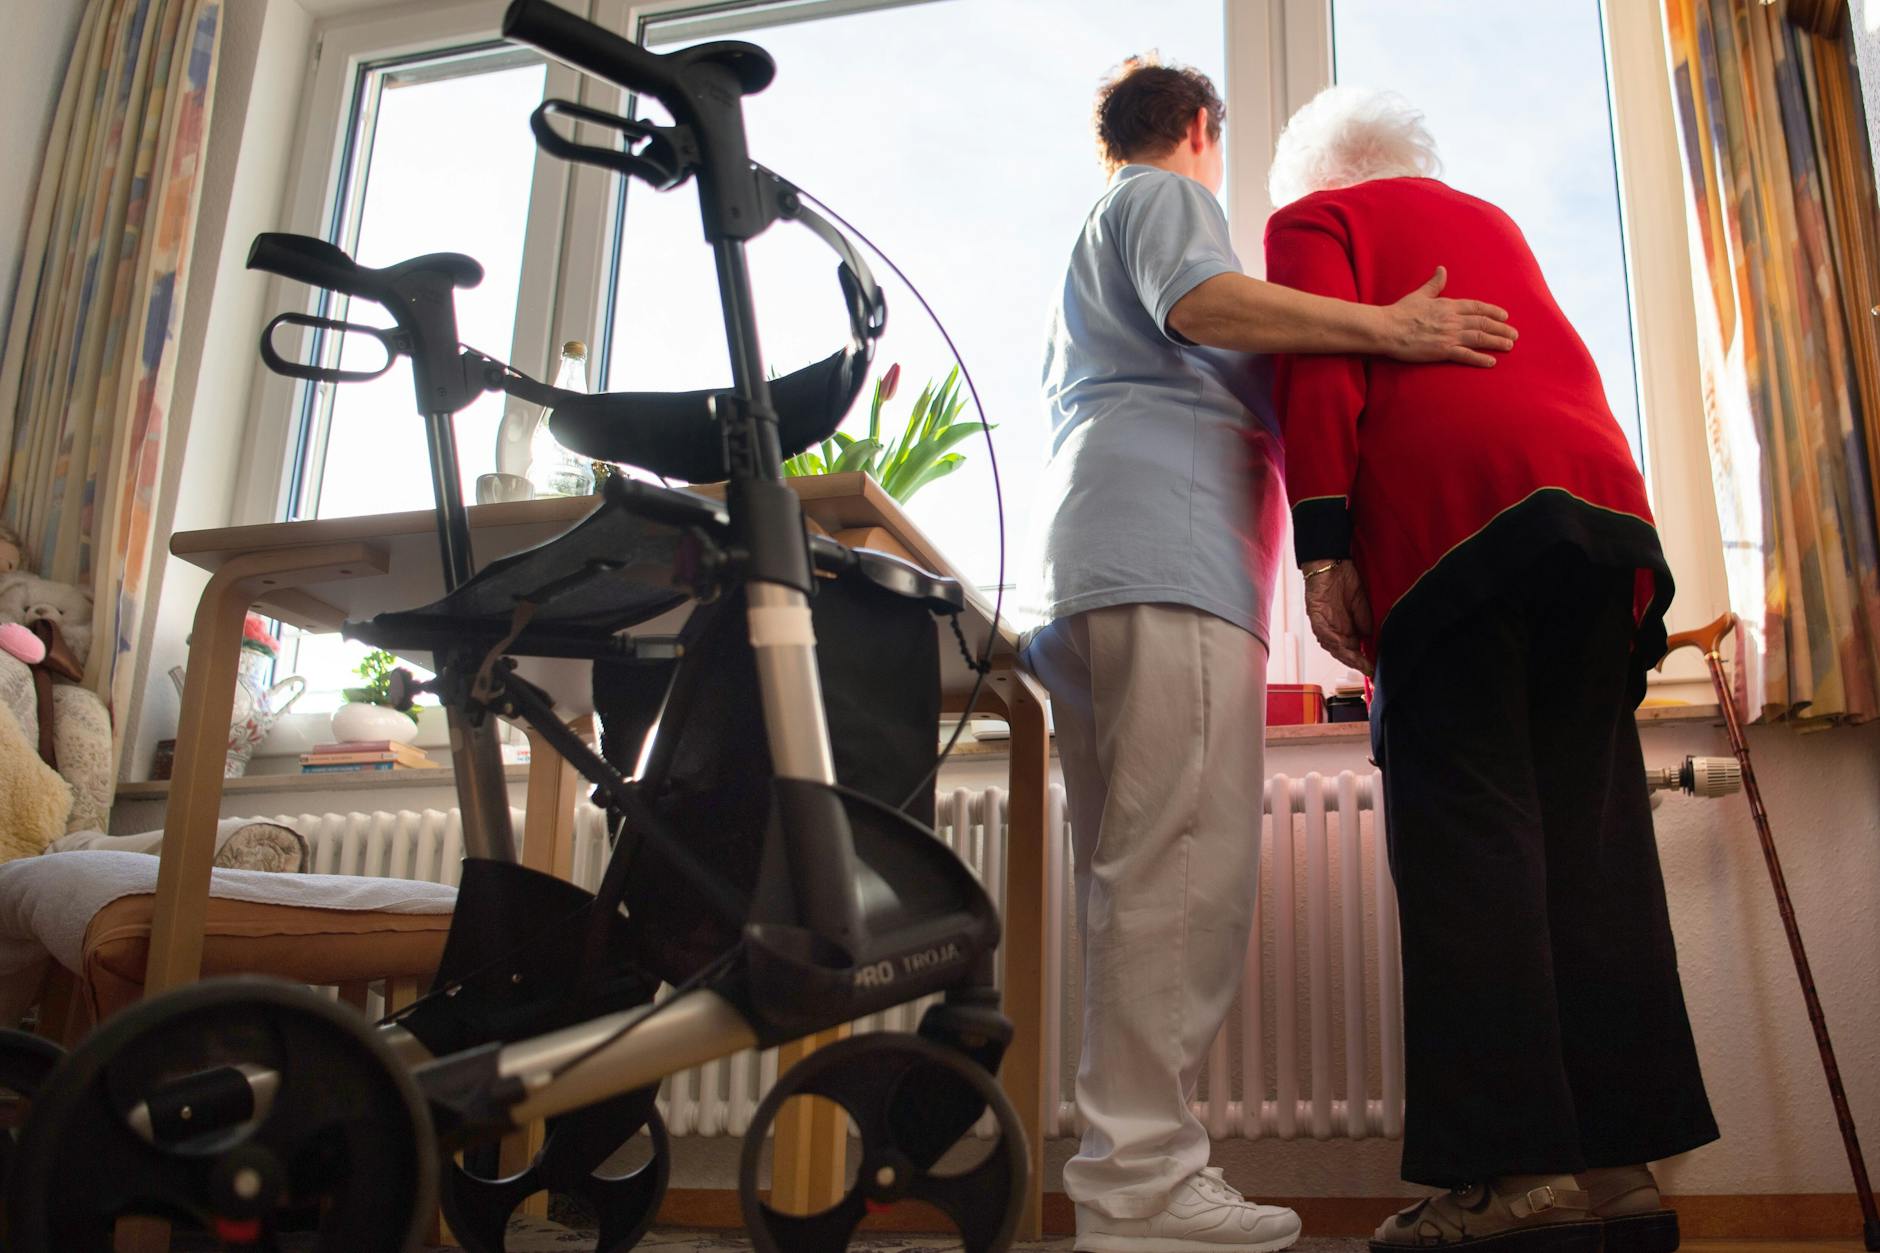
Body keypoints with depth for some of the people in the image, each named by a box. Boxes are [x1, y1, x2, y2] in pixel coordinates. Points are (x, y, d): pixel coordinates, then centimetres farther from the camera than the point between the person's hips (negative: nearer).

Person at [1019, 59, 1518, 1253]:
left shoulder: (1090, 243, 37)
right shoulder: (1169, 195, 10)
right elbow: (1199, 303, -10)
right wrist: (1387, 327, -13)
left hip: (1089, 571, 10)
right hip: (1169, 552, -10)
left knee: (1138, 879, 3)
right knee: (1185, 870, -18)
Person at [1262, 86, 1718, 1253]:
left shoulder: (1314, 219, 14)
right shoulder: (1494, 223, 34)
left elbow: (1319, 364, -2)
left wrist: (1323, 545, -9)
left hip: (1447, 513, -6)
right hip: (1602, 492, 6)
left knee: (1467, 828, -10)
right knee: (1589, 835, 2)